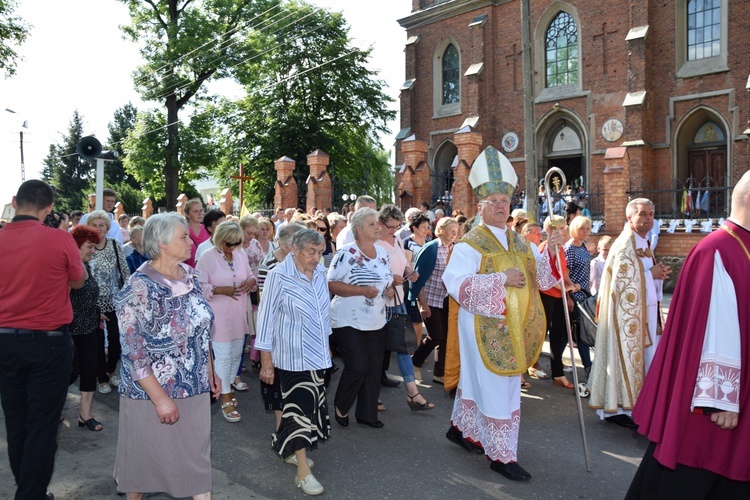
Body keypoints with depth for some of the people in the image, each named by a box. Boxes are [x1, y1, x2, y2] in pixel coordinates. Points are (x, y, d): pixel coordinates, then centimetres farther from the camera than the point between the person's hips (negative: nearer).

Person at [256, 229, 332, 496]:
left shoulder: (320, 273, 3)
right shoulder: (279, 276, -15)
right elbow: (266, 316, -13)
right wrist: (266, 360, -14)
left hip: (317, 353, 6)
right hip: (293, 355, -6)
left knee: (311, 403, 12)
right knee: (300, 405, -6)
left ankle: (290, 449, 32)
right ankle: (303, 471, 3)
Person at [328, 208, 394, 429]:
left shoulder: (382, 252, 8)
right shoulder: (346, 253, -13)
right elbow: (332, 284, -17)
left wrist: (389, 289, -1)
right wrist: (362, 290, -25)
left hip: (376, 321, 7)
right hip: (349, 321, -7)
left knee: (374, 367, 8)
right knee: (357, 366, -9)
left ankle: (367, 413, 23)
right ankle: (341, 406, 17)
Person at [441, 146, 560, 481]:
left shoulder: (518, 242, 11)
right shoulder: (470, 244, -12)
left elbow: (539, 273, 14)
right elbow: (455, 281, -23)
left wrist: (550, 251, -5)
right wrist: (500, 280, -26)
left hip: (513, 328, 7)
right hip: (486, 326, -7)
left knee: (475, 380, 19)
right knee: (497, 389, -3)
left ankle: (461, 428, 36)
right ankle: (501, 455, 9)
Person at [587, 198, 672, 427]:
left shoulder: (644, 244, 13)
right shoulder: (625, 245, -16)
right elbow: (621, 282, -22)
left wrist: (659, 274, 2)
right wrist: (651, 274, -15)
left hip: (645, 311, 9)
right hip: (627, 313, -9)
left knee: (639, 358, 13)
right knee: (624, 357, -2)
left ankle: (627, 403, 24)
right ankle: (614, 408, 9)